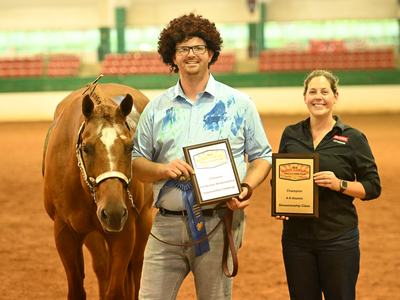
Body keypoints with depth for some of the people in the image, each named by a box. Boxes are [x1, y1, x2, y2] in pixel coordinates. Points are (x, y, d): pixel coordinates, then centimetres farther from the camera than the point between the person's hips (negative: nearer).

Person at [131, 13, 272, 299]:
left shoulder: (239, 104, 4)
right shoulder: (157, 108, 8)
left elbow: (262, 157, 7)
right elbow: (137, 162, 10)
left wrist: (247, 187, -12)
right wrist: (163, 169, -11)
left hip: (219, 224, -1)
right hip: (167, 225, 2)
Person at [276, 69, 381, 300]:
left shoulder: (353, 138, -2)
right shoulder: (291, 134, 8)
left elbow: (373, 188, -1)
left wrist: (340, 184, -17)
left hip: (338, 238, -3)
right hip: (296, 235, 3)